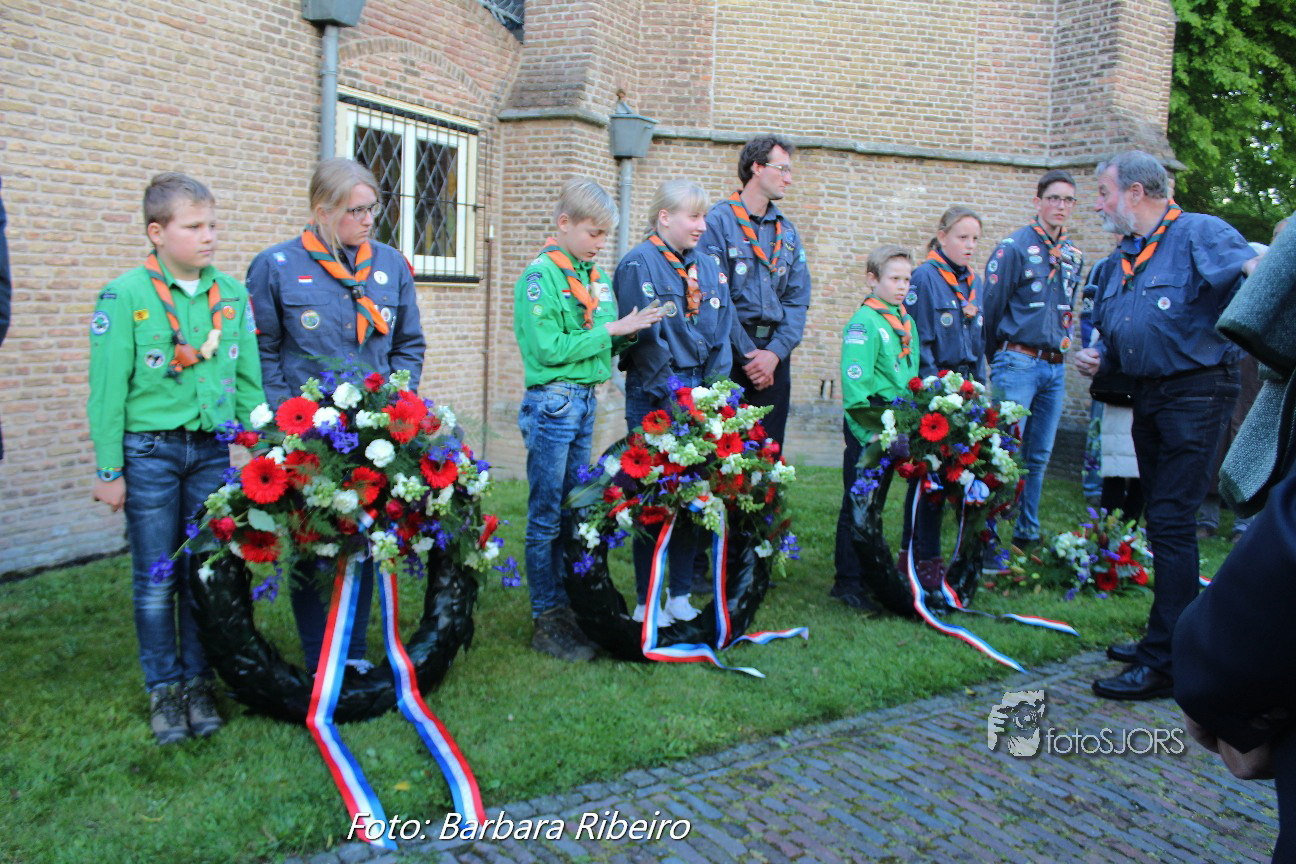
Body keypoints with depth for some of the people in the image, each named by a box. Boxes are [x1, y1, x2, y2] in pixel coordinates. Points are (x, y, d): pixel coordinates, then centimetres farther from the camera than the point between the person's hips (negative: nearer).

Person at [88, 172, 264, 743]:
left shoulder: (232, 294, 4)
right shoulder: (125, 295, -7)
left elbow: (249, 379, 9)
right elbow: (107, 390, -5)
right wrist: (109, 470, -5)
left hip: (212, 450, 3)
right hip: (149, 452, -3)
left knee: (205, 573, 8)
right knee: (156, 578, 6)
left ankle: (198, 682, 23)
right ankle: (163, 688, 21)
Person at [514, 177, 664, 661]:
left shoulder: (594, 277, 12)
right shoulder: (540, 275, -11)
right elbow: (551, 348, -18)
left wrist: (630, 332, -4)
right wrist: (611, 330, -15)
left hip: (586, 400, 8)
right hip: (551, 400, -8)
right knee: (546, 518, -1)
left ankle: (565, 609, 24)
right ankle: (546, 622, 7)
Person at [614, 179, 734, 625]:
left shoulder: (708, 266, 13)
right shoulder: (638, 263, -6)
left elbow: (721, 333, 11)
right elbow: (644, 336, -13)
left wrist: (714, 386, -2)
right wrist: (672, 394, -17)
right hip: (654, 399, -6)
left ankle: (681, 596, 21)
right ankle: (646, 601, 11)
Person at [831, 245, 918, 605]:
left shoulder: (907, 322, 12)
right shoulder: (864, 322, -13)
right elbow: (855, 379, -19)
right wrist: (873, 422, -22)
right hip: (866, 427, -8)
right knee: (857, 506, -2)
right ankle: (847, 581, 6)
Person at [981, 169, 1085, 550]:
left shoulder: (1073, 255, 13)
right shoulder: (1014, 247, -6)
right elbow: (991, 306, -4)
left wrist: (1060, 347, 17)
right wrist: (996, 358, 2)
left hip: (1055, 367, 6)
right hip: (1019, 363, -6)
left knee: (1038, 457, 10)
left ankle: (1027, 534, 18)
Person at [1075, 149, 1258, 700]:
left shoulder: (1199, 233, -9)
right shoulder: (1123, 258, 17)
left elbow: (1252, 268, -26)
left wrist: (1256, 269, -49)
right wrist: (1100, 358, 6)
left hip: (1196, 392, -9)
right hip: (1148, 396, 9)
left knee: (1171, 522, -11)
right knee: (1161, 521, 16)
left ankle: (1165, 664, -6)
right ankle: (1167, 639, 29)